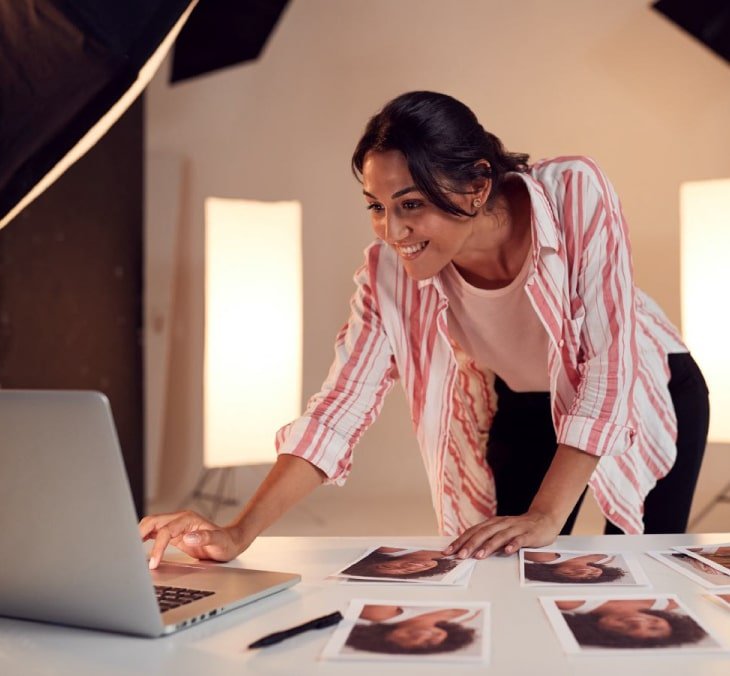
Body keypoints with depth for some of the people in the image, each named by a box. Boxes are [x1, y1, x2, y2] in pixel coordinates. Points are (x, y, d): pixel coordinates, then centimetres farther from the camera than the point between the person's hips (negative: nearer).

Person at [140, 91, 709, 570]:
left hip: (645, 396, -1)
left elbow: (607, 363, -30)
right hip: (519, 412, 2)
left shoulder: (575, 192, -32)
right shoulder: (388, 271, -25)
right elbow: (339, 407, -24)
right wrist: (238, 535, -35)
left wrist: (546, 517, -34)